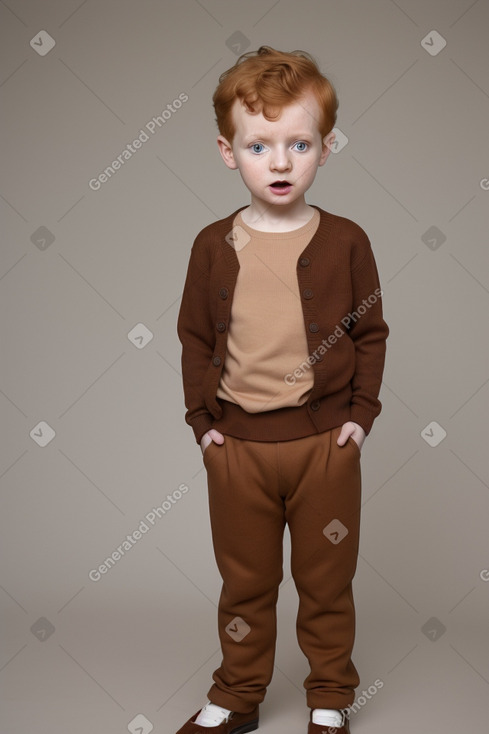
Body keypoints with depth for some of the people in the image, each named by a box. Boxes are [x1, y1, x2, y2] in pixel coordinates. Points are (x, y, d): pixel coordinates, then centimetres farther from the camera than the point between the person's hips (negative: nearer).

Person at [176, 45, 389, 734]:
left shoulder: (344, 241, -4)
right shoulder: (213, 246, -1)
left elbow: (371, 332, 3)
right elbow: (195, 336, 6)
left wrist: (361, 411, -4)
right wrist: (202, 416, -1)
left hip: (326, 441, -1)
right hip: (237, 444, 1)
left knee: (326, 579, 12)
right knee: (245, 580, 15)